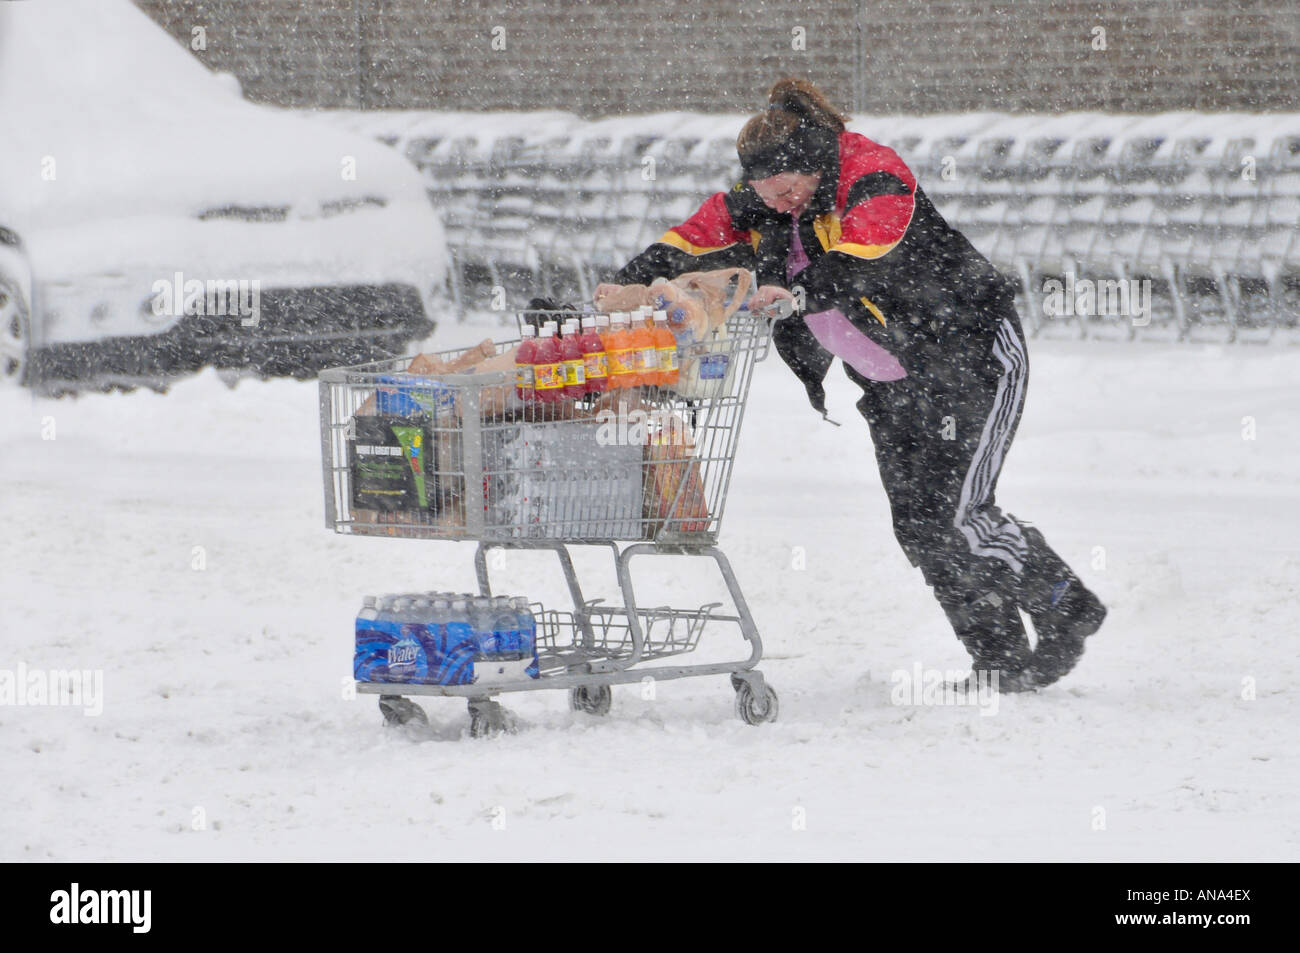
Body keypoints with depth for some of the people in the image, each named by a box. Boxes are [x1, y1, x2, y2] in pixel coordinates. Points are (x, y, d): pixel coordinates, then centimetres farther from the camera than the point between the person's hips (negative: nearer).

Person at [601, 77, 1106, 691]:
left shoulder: (876, 176, -22)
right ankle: (999, 659, 6)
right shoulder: (759, 203, 0)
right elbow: (695, 240, -3)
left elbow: (868, 253, -39)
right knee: (916, 523, 0)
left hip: (974, 357, -8)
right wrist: (632, 284, -20)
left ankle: (1067, 608, 3)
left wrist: (802, 290, -52)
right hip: (893, 387, 8)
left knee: (953, 511, -16)